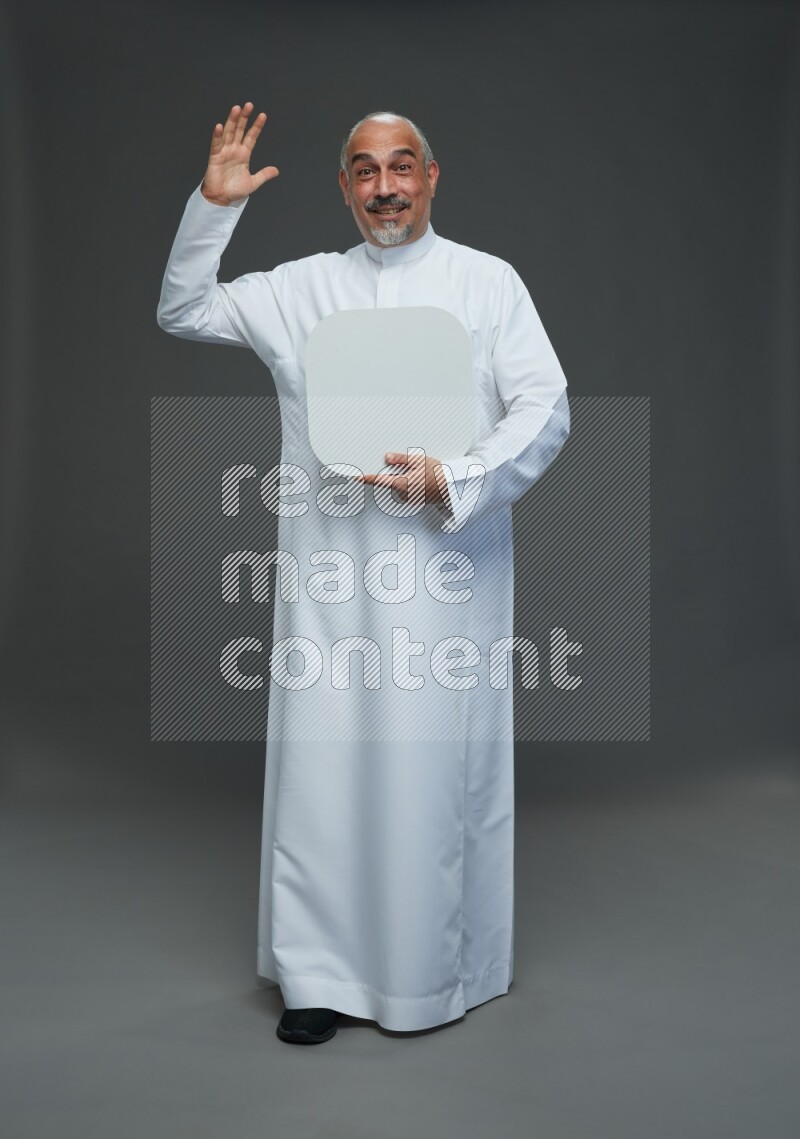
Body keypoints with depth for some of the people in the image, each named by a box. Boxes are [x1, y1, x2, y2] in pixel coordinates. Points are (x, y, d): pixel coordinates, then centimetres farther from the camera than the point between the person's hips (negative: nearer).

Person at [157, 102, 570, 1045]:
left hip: (446, 564, -2)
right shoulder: (302, 287, 14)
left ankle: (436, 972, 19)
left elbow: (544, 410, -1)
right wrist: (213, 206, 7)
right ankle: (324, 972, 17)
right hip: (329, 568, 3)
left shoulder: (488, 281, 7)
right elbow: (183, 313, 19)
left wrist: (451, 481, -14)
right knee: (323, 759, 3)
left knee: (436, 766, 1)